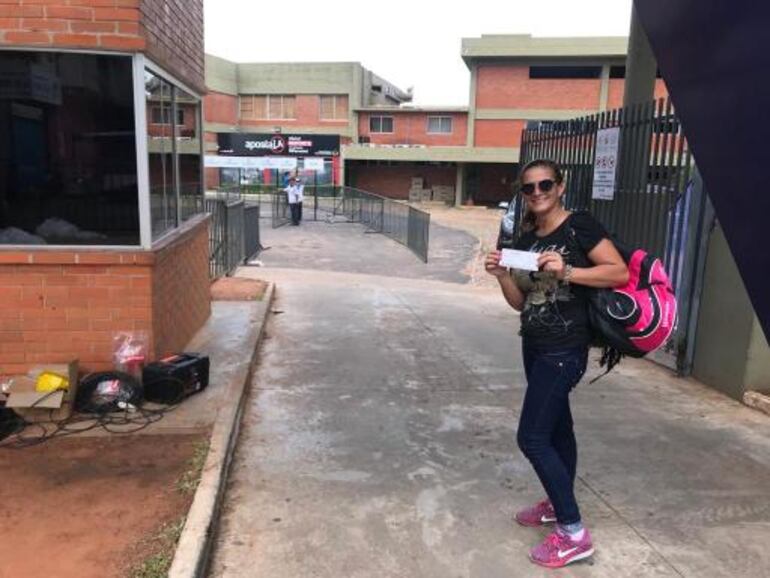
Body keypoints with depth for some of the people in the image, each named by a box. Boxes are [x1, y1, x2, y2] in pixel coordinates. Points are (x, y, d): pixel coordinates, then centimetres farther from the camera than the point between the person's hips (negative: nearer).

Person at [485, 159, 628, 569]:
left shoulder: (580, 226, -10)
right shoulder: (525, 240, 9)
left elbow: (620, 273, -15)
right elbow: (520, 302, 10)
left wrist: (566, 271, -25)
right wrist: (502, 275, -8)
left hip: (565, 348, -8)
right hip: (534, 345, 8)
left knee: (531, 437, -9)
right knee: (556, 427, 20)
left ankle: (574, 533, 2)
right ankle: (558, 502, 36)